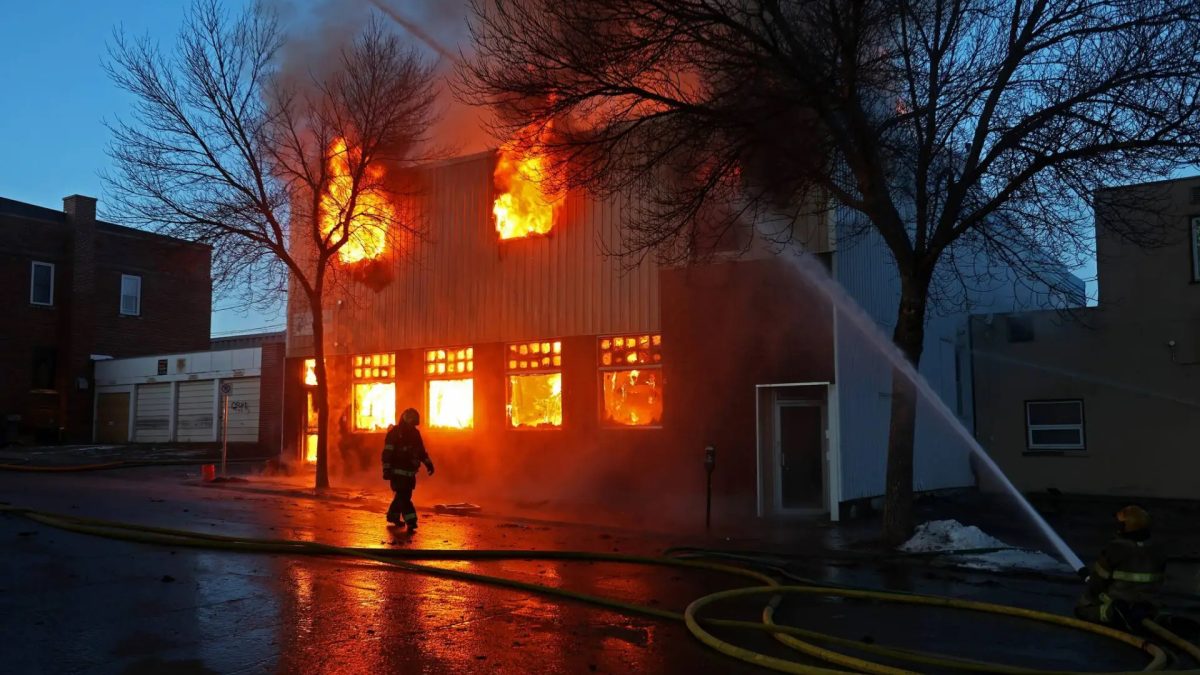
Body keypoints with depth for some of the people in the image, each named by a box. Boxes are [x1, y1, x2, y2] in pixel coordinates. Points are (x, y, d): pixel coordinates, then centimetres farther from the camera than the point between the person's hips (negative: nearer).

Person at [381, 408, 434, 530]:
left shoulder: (415, 433, 10)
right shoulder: (394, 433, -12)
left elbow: (421, 450, 20)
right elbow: (387, 453, -15)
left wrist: (428, 463, 15)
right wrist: (387, 470, -20)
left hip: (410, 472, 7)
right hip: (398, 471, -7)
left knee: (404, 496, 14)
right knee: (403, 496, -11)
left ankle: (393, 516, 31)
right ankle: (410, 522, -15)